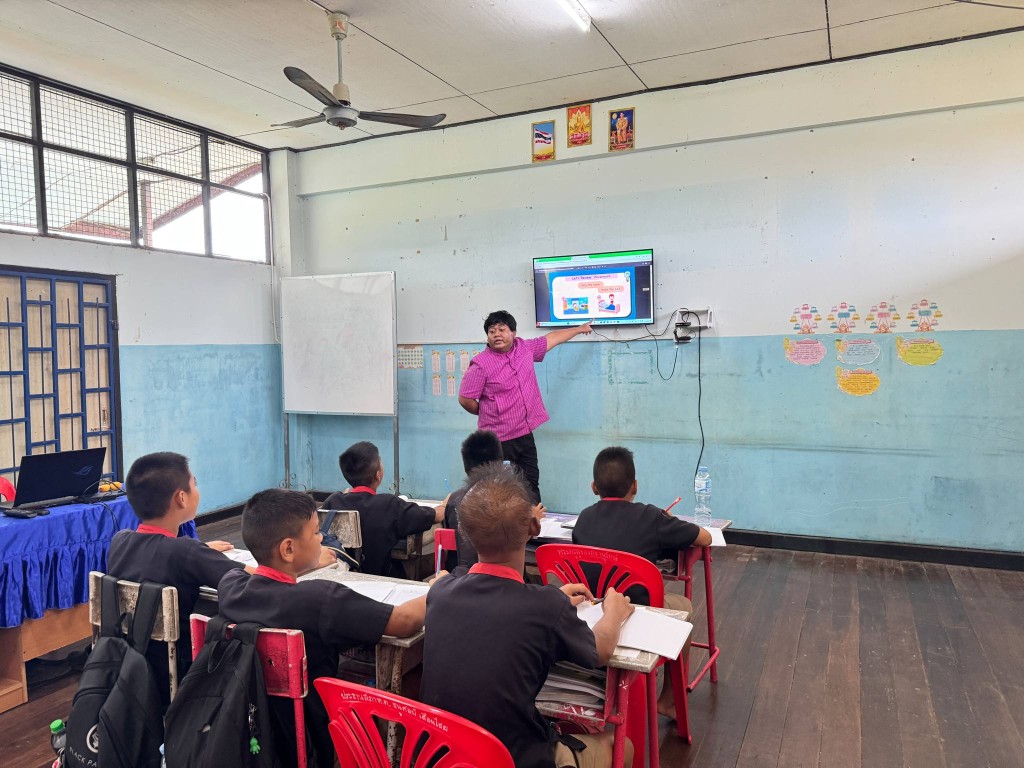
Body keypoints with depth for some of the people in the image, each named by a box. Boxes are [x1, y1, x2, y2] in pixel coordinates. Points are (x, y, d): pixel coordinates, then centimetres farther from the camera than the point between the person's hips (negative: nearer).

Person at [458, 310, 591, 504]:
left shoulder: (525, 348, 4)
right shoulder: (481, 364, -14)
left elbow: (551, 339, 19)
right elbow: (465, 399, -10)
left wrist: (579, 329, 29)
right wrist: (489, 414, 3)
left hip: (525, 434, 6)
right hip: (500, 440, -6)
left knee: (532, 485, 14)